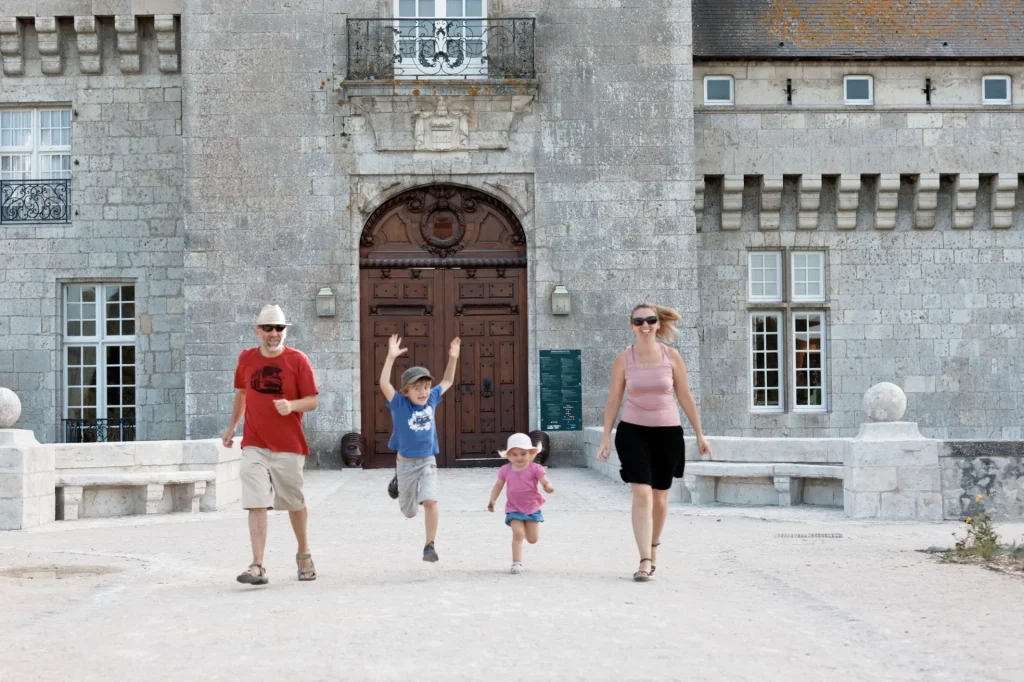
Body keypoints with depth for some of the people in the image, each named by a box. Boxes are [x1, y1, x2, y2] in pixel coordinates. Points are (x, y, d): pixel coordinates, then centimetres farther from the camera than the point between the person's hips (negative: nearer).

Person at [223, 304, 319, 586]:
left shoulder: (298, 360, -6)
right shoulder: (246, 359, 3)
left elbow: (313, 400, -6)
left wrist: (292, 406, -25)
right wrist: (232, 427, 24)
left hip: (288, 446, -1)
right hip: (254, 446, 1)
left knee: (295, 504, 12)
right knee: (256, 505, -10)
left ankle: (303, 554, 34)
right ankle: (257, 567, -12)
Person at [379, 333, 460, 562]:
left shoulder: (431, 400, -3)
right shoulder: (399, 404, -14)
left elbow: (447, 381, 13)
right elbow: (384, 384, -30)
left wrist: (453, 358, 2)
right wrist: (391, 357, -38)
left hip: (428, 462, 2)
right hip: (406, 463, -1)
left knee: (430, 501, -19)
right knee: (409, 511, 15)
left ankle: (430, 546, -8)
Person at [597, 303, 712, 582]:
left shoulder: (671, 356, -1)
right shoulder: (623, 359, -2)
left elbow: (685, 397, 4)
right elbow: (613, 400, 4)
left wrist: (699, 435, 6)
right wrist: (606, 438, 1)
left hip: (667, 433, 1)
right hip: (633, 432, -1)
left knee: (659, 498, 11)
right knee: (641, 495, -14)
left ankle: (653, 547, 36)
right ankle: (645, 562, -14)